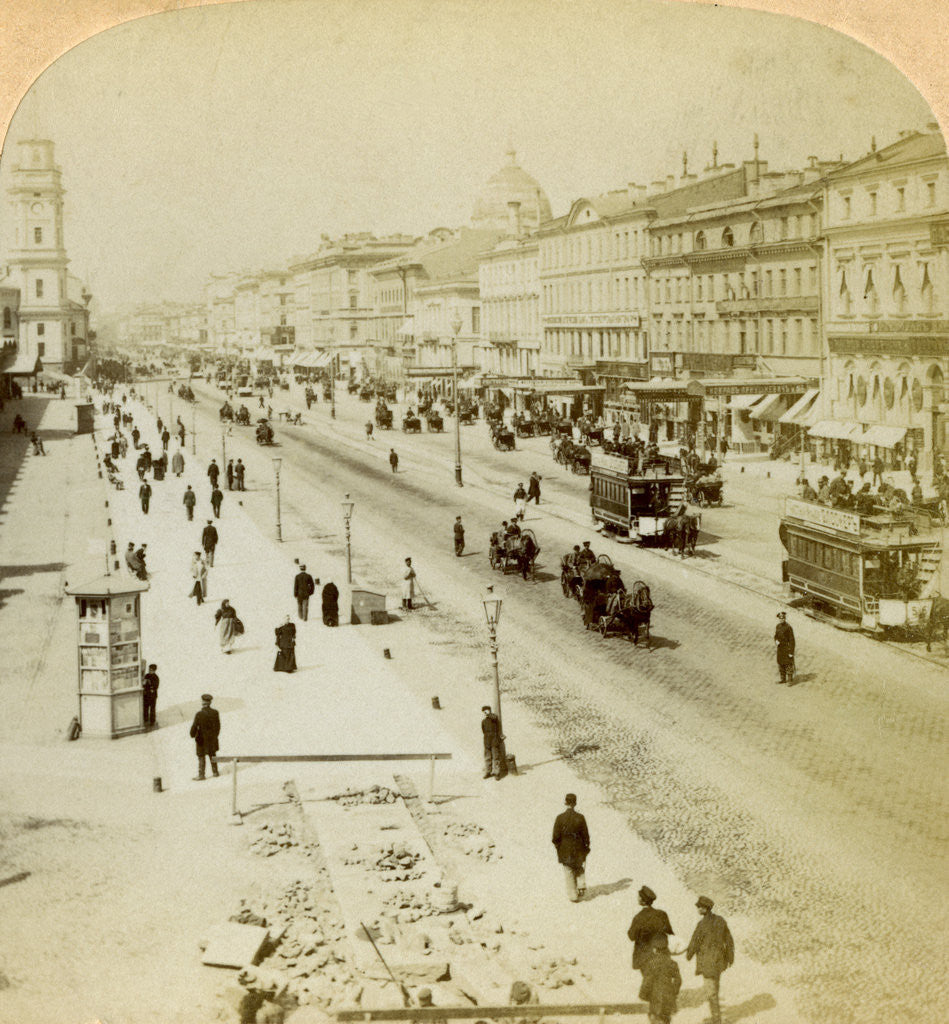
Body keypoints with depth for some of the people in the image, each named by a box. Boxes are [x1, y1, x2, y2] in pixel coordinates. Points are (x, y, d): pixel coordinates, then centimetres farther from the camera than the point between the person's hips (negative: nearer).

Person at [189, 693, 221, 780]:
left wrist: (192, 735, 0)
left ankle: (201, 775, 16)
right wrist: (216, 735, 14)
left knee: (201, 757, 8)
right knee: (212, 755, 21)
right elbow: (218, 726, -1)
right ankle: (215, 772, 31)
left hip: (202, 739, -4)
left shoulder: (199, 714, -23)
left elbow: (194, 727, -19)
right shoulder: (215, 712, -10)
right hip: (212, 739, 4)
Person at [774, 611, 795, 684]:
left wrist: (791, 652, -17)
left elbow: (792, 640, -15)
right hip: (780, 648, 7)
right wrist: (776, 641, -3)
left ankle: (790, 680, 6)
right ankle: (783, 679, 27)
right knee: (780, 664, 14)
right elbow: (776, 636, 19)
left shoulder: (788, 628, -17)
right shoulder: (777, 626, 4)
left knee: (788, 664, -2)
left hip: (787, 649, -7)